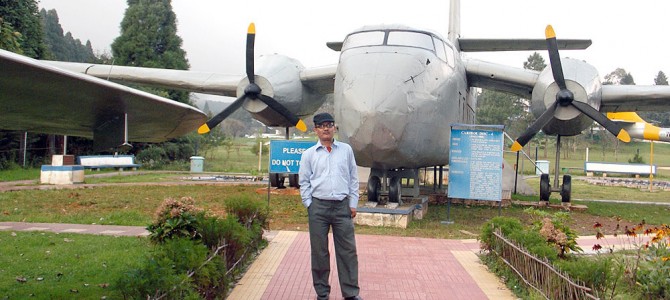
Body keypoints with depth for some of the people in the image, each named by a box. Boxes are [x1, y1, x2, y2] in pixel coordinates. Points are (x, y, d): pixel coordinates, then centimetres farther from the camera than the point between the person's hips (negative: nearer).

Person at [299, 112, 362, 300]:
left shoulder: (346, 150, 8)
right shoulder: (308, 154, 6)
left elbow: (353, 178, 10)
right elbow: (304, 182, 8)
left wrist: (353, 204, 5)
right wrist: (309, 205, 0)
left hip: (342, 206, 0)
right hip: (318, 207, 0)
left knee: (347, 250, 2)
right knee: (319, 252, 7)